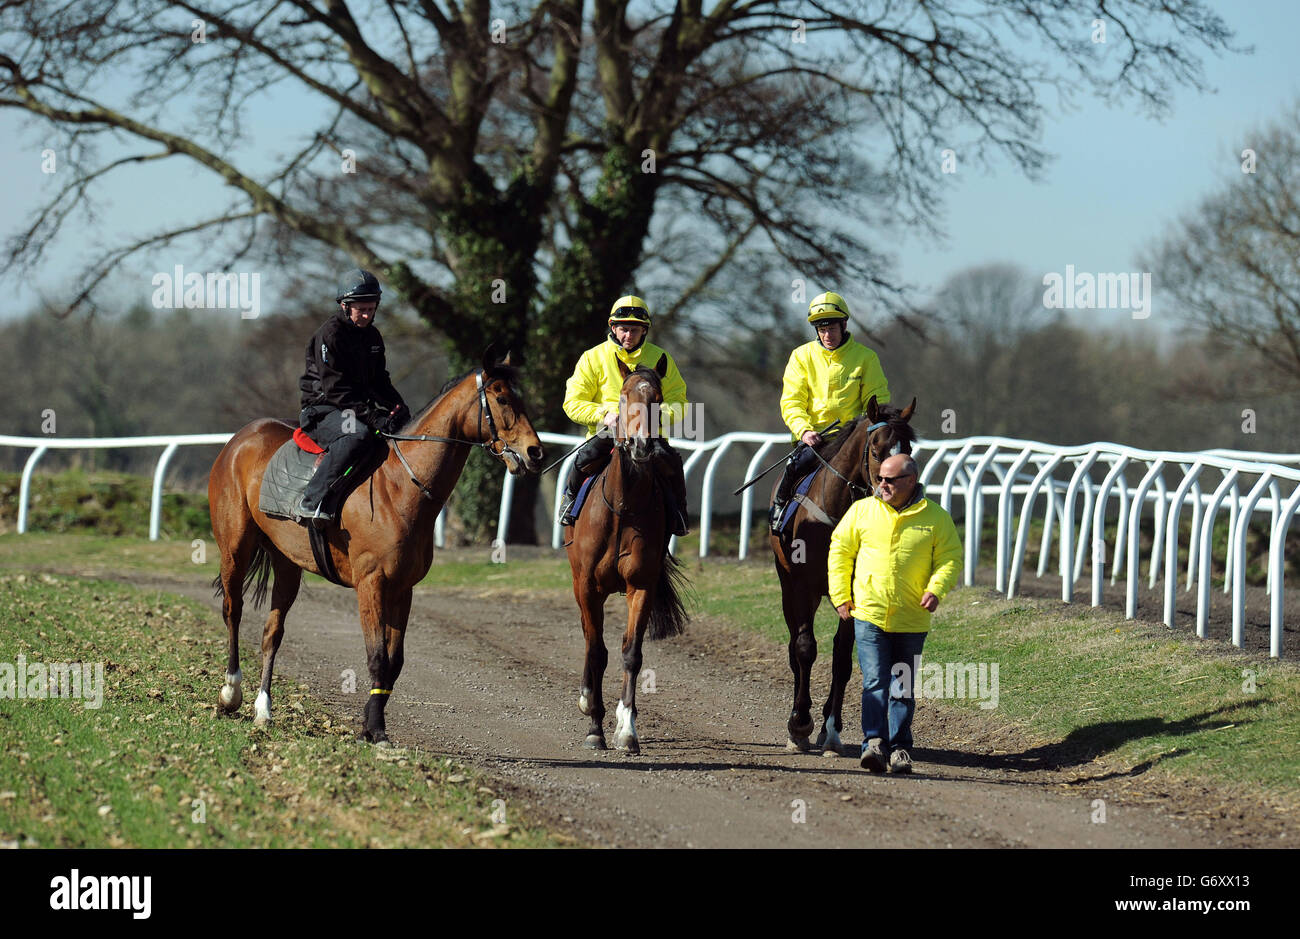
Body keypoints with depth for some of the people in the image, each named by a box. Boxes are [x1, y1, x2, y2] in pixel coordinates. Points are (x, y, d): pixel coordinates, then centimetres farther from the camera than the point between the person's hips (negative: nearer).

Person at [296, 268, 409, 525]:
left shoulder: (372, 336, 13)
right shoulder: (329, 335, -13)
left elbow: (379, 381, 20)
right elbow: (335, 389, -20)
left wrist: (399, 407, 0)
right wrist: (371, 416, -27)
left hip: (360, 407, 9)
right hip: (323, 410, -9)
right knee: (356, 434, -38)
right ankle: (312, 501, -39)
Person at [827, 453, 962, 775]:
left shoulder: (935, 518, 1)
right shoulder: (862, 511, 3)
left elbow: (951, 558, 2)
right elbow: (840, 552, 9)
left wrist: (936, 589, -16)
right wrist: (841, 597, 3)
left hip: (912, 620, 0)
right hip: (869, 614, 0)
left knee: (903, 688, 9)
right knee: (874, 683, -11)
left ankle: (900, 748, 18)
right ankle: (875, 743, -17)